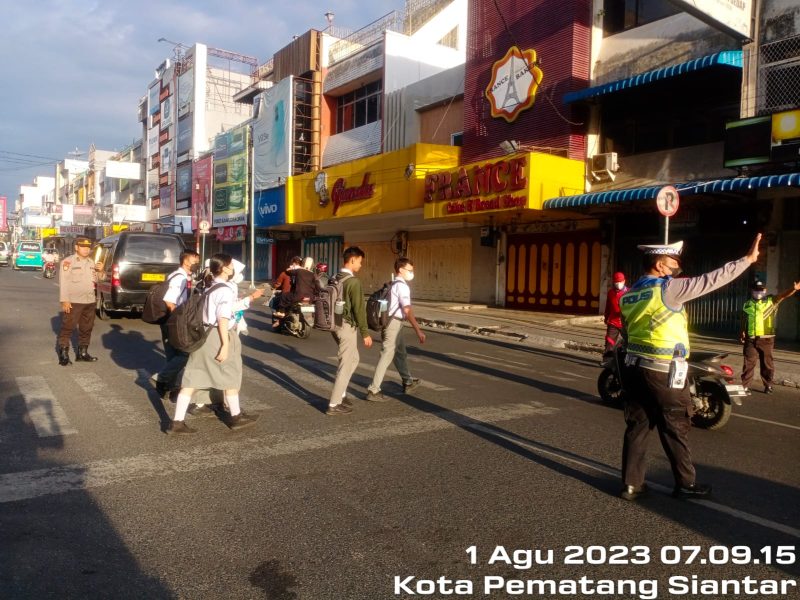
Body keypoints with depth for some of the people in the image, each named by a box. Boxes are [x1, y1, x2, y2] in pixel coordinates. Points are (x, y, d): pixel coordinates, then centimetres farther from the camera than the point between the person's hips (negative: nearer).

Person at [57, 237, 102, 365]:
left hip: (90, 301, 7)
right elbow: (63, 281, -12)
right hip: (73, 302, -7)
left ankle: (82, 352, 24)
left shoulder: (91, 262, 14)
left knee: (86, 329, 13)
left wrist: (99, 271, 2)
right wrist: (64, 300, -18)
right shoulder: (68, 261, -6)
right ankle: (63, 354, 2)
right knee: (67, 328, -2)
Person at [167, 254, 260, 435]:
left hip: (202, 335, 8)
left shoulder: (207, 287, 12)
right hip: (218, 337, -8)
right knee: (231, 377, 11)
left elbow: (202, 312, 15)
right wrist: (225, 345, -20)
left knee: (191, 380, 6)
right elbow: (223, 320, -20)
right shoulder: (226, 290, -14)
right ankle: (236, 417, 26)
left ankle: (177, 422, 6)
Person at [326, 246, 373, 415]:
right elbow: (359, 309, -19)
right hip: (347, 326, -9)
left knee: (354, 359, 22)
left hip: (336, 325, 9)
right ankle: (334, 405, 4)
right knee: (346, 365, 0)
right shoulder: (353, 281, -18)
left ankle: (341, 394, 26)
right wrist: (365, 333, -14)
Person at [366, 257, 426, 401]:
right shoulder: (402, 286, -16)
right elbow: (407, 310, -23)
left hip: (392, 323, 10)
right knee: (386, 356, -7)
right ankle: (373, 390, -5)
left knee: (400, 354, 22)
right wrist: (418, 330, -25)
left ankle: (408, 382, 37)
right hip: (394, 324, -10)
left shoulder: (393, 284, 14)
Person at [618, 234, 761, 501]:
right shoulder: (668, 289, -12)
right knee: (675, 428, 7)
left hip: (634, 366, 7)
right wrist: (747, 259, -1)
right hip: (662, 371, -7)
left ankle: (631, 484, 12)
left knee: (637, 426, 10)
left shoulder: (628, 294, 9)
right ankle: (686, 484, 20)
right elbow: (711, 280, -10)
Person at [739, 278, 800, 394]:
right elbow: (744, 320, 16)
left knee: (767, 363, 7)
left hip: (766, 339, -1)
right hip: (750, 339, 1)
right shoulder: (747, 305, 8)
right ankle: (745, 386, 10)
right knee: (749, 363, 4)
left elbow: (783, 295, -14)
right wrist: (742, 332, 7)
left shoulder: (771, 301, 2)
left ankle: (768, 386, 20)